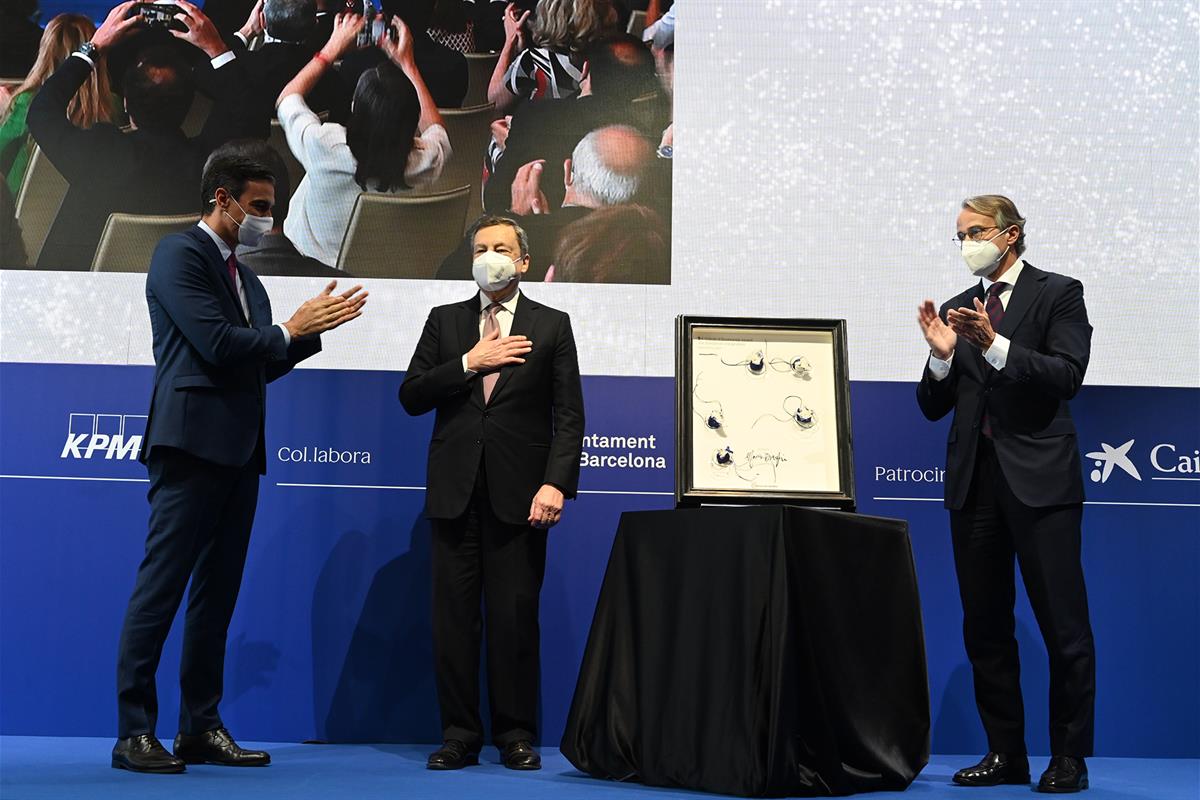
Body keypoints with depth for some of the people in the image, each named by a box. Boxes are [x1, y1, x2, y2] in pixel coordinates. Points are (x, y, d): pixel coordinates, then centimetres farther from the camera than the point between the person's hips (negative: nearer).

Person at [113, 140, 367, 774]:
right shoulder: (181, 254, -4)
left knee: (218, 592, 9)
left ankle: (201, 728, 14)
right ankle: (133, 733, -2)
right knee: (161, 588, -7)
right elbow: (220, 345, -14)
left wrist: (314, 327, 8)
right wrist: (292, 329, -2)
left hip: (238, 451, 9)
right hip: (193, 442, -9)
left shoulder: (245, 278, 23)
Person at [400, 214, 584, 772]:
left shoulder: (551, 326, 8)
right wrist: (469, 363, -7)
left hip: (518, 494, -2)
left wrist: (556, 483, -11)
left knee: (515, 617, 0)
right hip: (455, 491, 2)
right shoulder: (444, 321, 14)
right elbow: (411, 396, 5)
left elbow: (568, 416, 1)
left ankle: (516, 736, 10)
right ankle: (459, 736, 11)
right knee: (454, 617, 3)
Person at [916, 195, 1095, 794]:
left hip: (1039, 478, -5)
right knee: (985, 627, 8)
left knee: (1063, 625, -2)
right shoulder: (957, 310, 15)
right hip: (974, 480, 5)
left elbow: (1067, 375, -11)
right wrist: (941, 357, -7)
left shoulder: (1058, 294, 2)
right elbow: (933, 407, 12)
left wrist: (996, 345, -21)